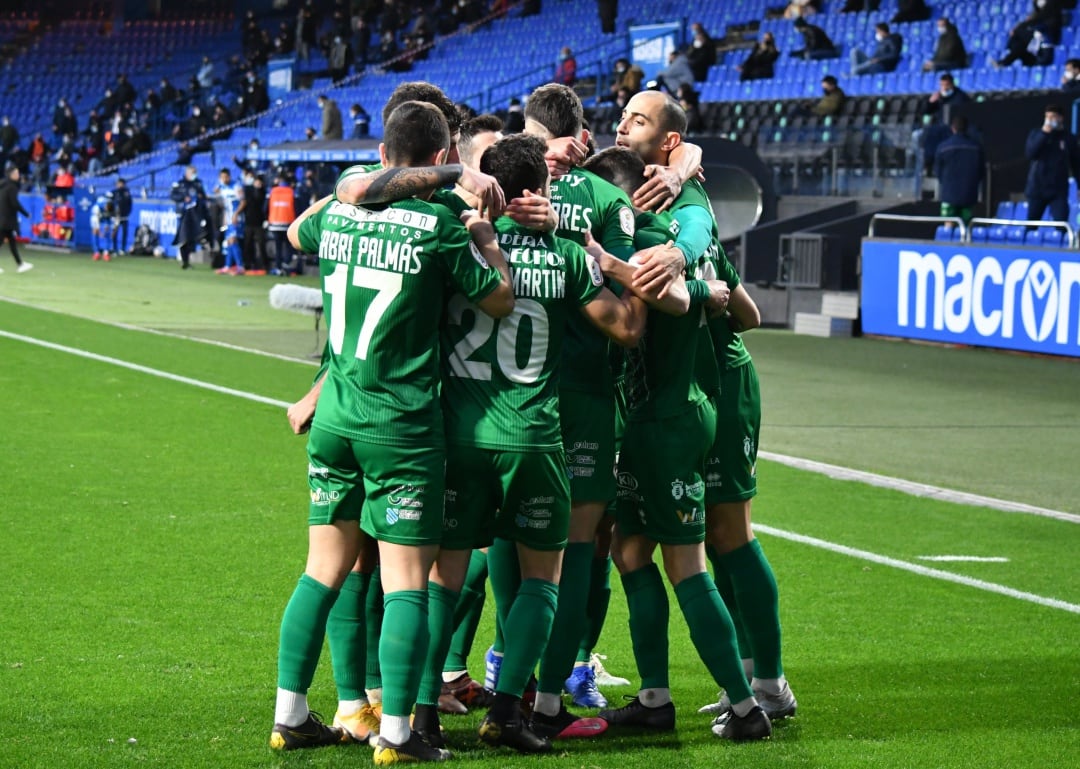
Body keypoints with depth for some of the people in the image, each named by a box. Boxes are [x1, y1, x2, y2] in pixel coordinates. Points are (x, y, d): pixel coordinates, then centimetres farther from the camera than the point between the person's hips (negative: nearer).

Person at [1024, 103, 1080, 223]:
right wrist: (1044, 134, -17)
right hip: (1037, 189, 1)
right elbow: (1030, 153, -13)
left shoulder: (1068, 138, 2)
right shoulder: (1037, 133, 2)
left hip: (1059, 191, -1)